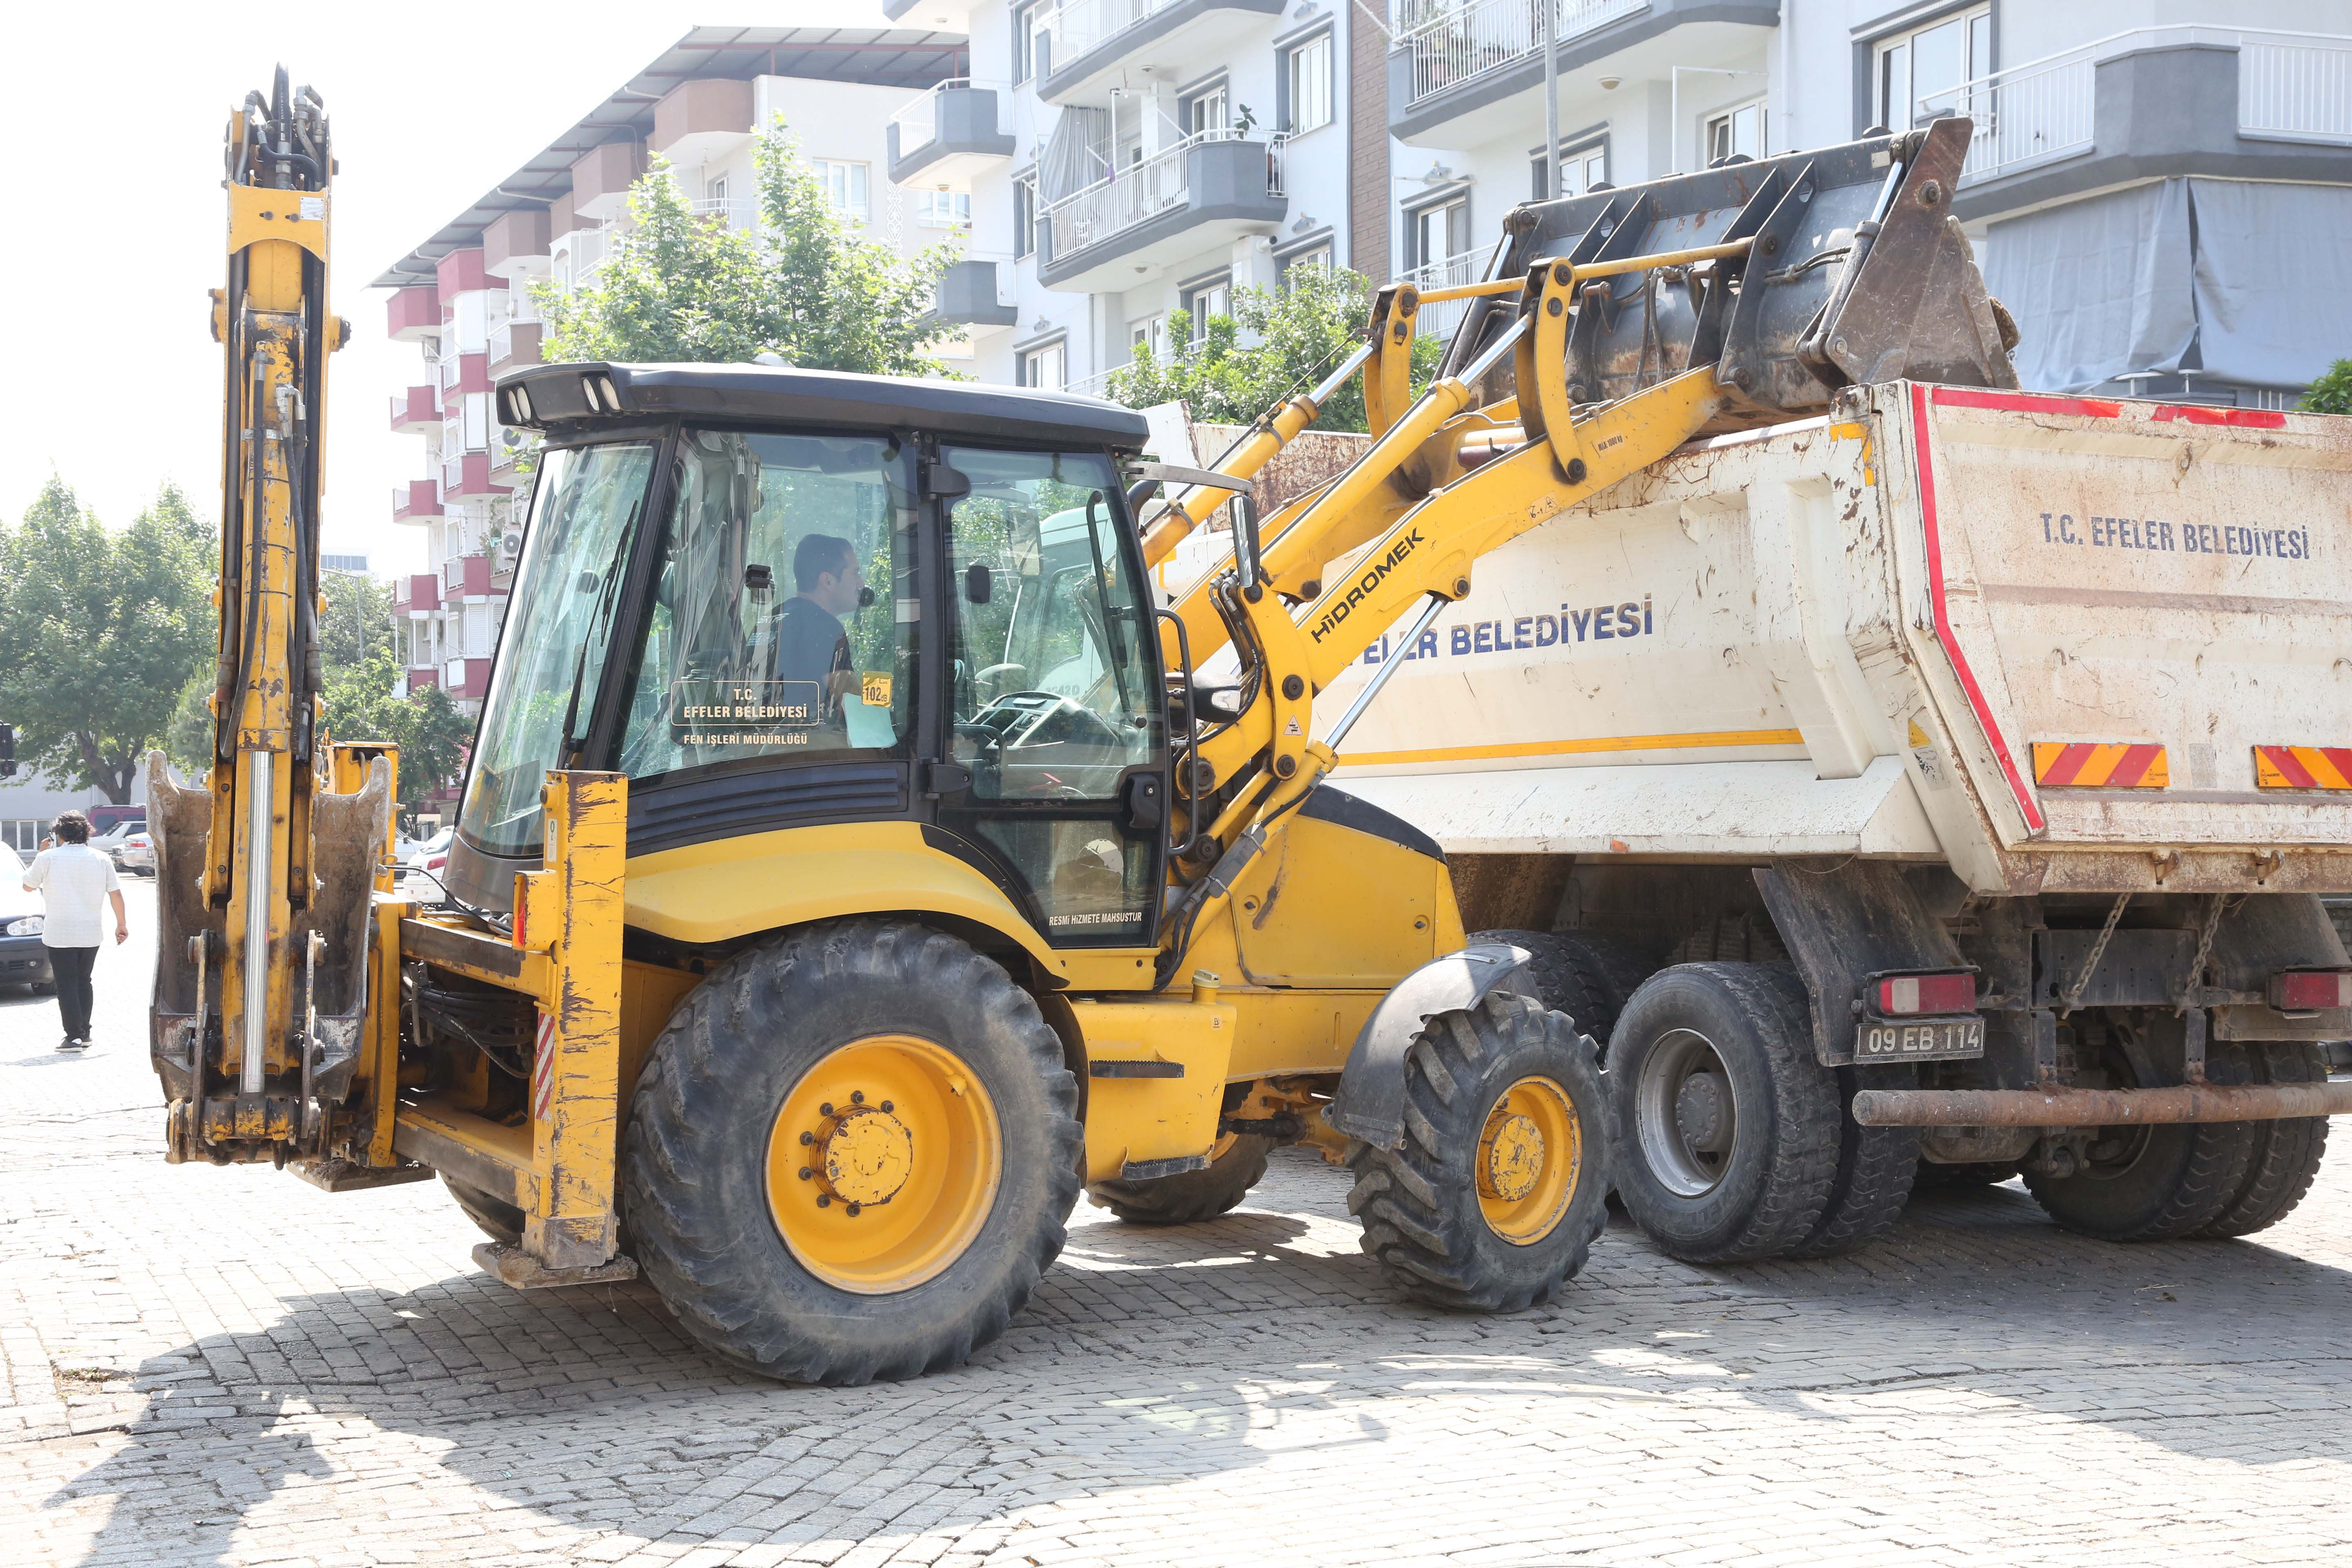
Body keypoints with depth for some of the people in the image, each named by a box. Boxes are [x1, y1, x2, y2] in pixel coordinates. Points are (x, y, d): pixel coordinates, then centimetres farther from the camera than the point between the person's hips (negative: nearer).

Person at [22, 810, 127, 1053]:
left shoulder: (48, 858, -7)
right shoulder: (101, 860, 1)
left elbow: (28, 886, 6)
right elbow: (116, 894, 2)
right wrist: (122, 924, 12)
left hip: (59, 934, -4)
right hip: (91, 934, 4)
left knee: (67, 984, 1)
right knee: (84, 982, 17)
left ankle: (74, 1036, -4)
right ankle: (85, 1033, 19)